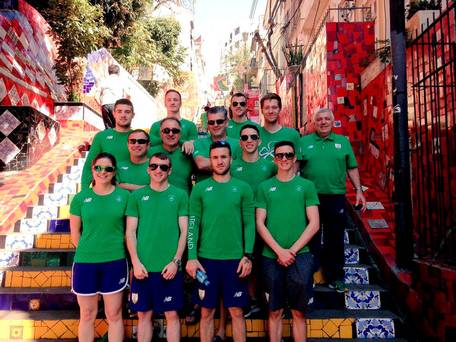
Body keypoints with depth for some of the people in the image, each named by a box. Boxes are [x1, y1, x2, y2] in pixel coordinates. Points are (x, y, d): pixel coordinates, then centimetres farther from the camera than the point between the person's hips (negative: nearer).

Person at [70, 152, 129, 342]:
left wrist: (117, 249, 1)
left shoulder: (124, 195, -2)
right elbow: (75, 233, 7)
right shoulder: (80, 197, 0)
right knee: (87, 315, 13)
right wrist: (87, 251, 6)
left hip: (115, 262, -1)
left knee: (114, 314, 10)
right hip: (84, 262, 1)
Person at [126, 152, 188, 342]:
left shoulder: (180, 195, 3)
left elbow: (184, 231, 1)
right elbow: (130, 232, 5)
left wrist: (176, 261, -7)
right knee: (144, 314, 10)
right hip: (143, 267, 1)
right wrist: (136, 262, -5)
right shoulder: (137, 196, 6)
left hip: (170, 267, -1)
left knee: (172, 314, 5)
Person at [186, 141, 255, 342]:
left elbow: (249, 224, 2)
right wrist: (192, 257, -6)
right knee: (207, 312, 9)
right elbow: (193, 225, 1)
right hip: (206, 258, 0)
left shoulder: (243, 188, 4)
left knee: (237, 312, 8)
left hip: (235, 259, 0)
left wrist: (247, 256, -5)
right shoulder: (200, 188, 4)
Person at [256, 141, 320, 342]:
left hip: (300, 256, 0)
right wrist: (279, 251, -9)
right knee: (275, 311, 8)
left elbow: (314, 224, 0)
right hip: (271, 257, 1)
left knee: (299, 311, 7)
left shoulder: (306, 186, 5)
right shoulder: (265, 187, 7)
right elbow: (260, 224, 2)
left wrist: (292, 250, -8)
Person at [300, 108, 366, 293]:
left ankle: (335, 277, 25)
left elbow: (352, 168, 11)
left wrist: (359, 190, 4)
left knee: (335, 240, 10)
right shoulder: (303, 142, 5)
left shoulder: (343, 141, 10)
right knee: (311, 240, 10)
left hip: (336, 197, 1)